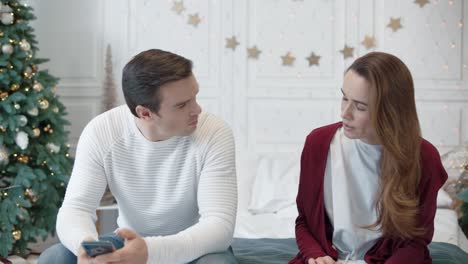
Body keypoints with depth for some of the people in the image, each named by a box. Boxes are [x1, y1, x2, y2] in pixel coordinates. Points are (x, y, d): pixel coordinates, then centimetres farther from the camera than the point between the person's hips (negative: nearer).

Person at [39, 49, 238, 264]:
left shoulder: (215, 134, -23)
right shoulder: (100, 132, -16)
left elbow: (219, 225, -30)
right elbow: (75, 208, -19)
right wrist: (85, 243, -44)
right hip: (129, 243, 3)